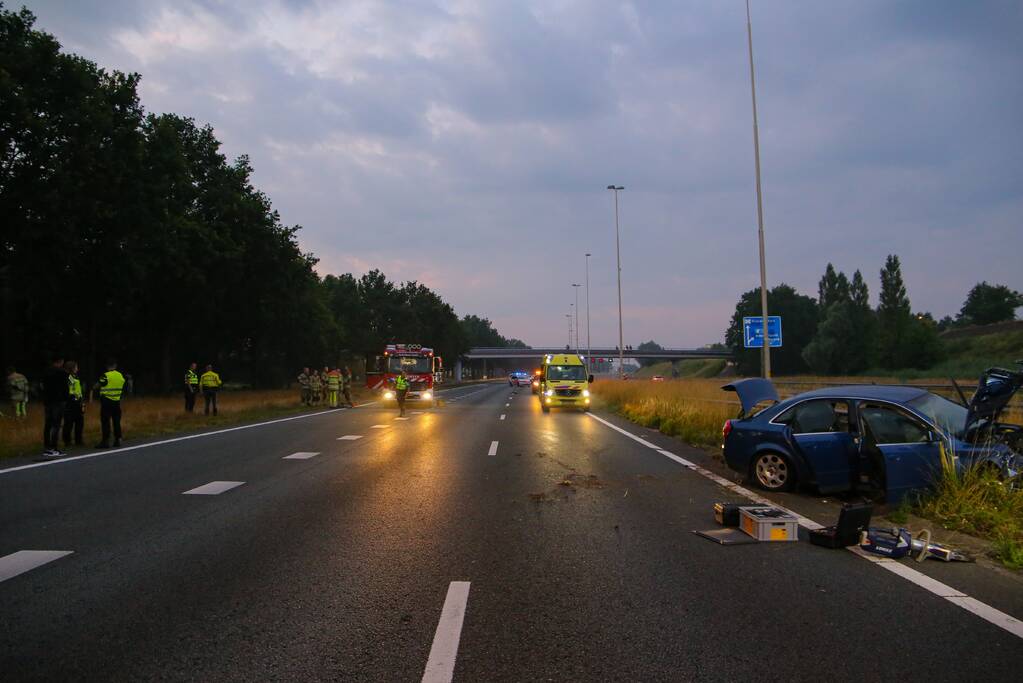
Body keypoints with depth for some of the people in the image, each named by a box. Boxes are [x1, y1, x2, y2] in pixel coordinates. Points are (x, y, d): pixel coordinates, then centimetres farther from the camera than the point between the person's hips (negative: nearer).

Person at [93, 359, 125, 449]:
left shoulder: (105, 376, -11)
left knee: (105, 422, -1)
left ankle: (105, 441, -3)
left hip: (106, 401, -5)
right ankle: (117, 441, 13)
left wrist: (93, 388, 15)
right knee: (116, 421, 10)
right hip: (117, 401, 5)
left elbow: (96, 386, -6)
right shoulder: (121, 376, 6)